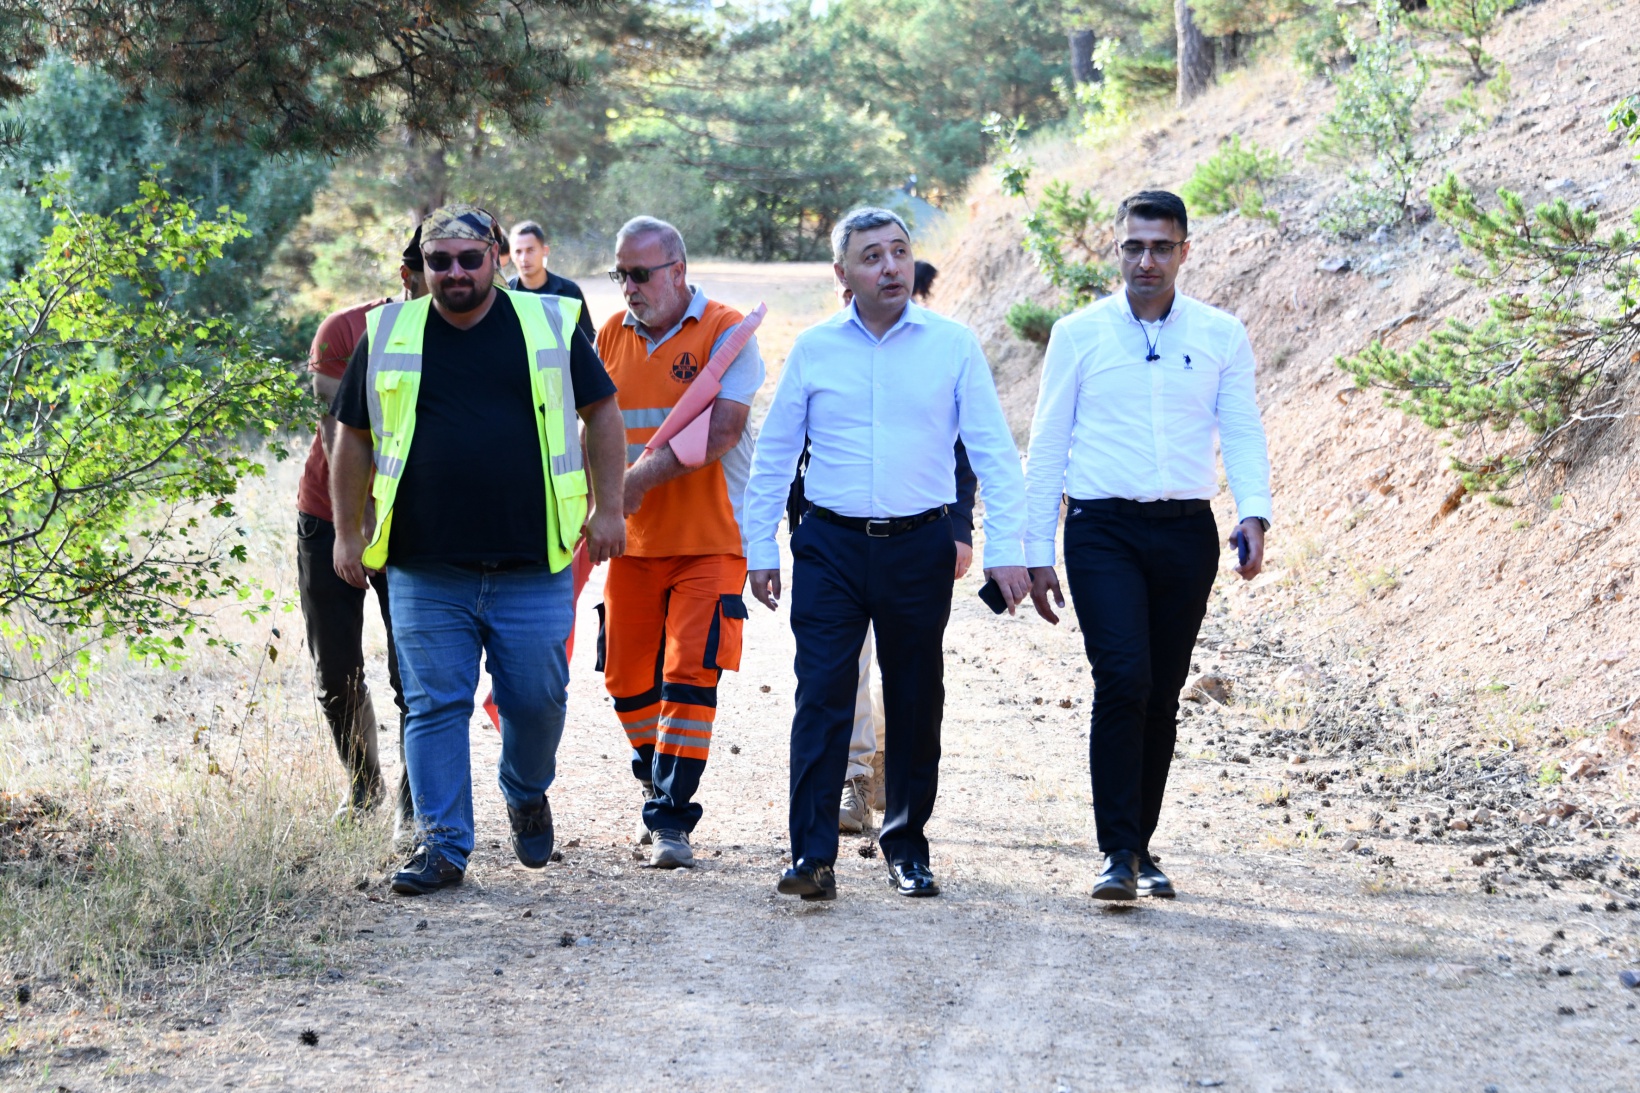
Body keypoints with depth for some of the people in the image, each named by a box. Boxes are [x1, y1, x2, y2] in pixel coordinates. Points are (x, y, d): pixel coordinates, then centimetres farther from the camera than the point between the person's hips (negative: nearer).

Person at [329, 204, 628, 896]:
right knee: (435, 706, 0)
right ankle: (442, 846, 6)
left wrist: (608, 507, 7)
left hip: (532, 565, 0)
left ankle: (528, 796, 34)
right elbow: (353, 437, 14)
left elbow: (601, 412, 12)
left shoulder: (550, 325, 5)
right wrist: (348, 533, 12)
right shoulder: (388, 337, 6)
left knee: (537, 697, 5)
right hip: (425, 570, 0)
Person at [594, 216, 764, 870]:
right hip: (633, 540, 5)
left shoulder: (725, 331, -8)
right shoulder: (612, 336, 10)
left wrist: (644, 475, -22)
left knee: (689, 674, -11)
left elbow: (721, 431, -18)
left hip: (709, 539, -5)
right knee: (627, 681, 9)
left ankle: (670, 817, -7)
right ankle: (658, 790, 30)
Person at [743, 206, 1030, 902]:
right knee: (823, 696, -8)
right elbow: (773, 454, 11)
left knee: (916, 702, 8)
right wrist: (760, 548, 8)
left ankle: (906, 846, 22)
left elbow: (993, 452, 2)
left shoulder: (953, 346, 2)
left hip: (919, 548, 0)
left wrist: (1005, 547, -5)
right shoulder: (813, 349, 4)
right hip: (831, 545, 0)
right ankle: (812, 854, -9)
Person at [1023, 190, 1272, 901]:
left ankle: (1140, 846, 20)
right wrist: (1037, 553, 4)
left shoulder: (1221, 336, 8)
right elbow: (1047, 447, 7)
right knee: (1123, 679, -17)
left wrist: (1254, 515, -16)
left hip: (1186, 530, 2)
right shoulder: (1079, 334, 5)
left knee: (1162, 696, 7)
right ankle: (1119, 853, -14)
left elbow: (1243, 434, 3)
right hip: (1103, 529, -2)